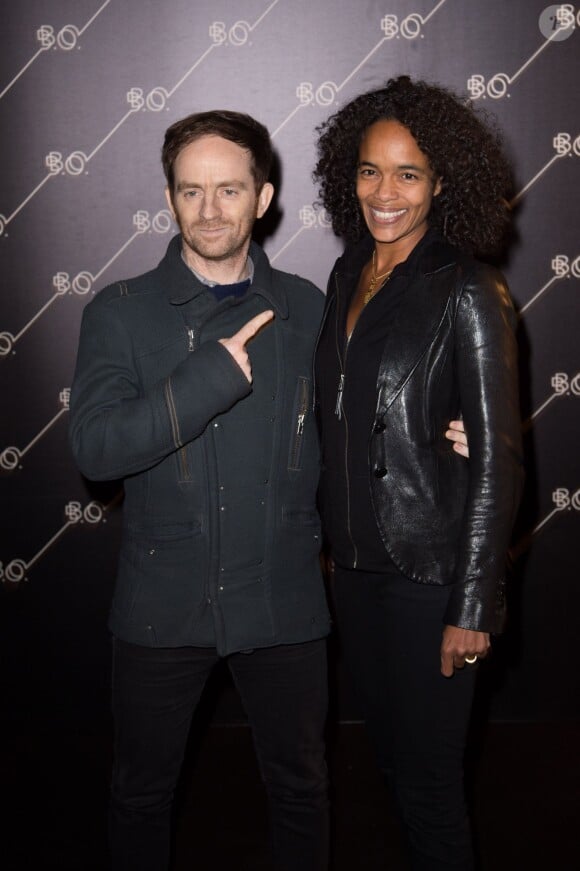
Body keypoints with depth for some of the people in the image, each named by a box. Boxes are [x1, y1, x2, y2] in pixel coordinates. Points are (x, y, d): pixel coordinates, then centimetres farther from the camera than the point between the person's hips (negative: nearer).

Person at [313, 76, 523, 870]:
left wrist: (473, 608, -15)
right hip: (355, 562, 7)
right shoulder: (349, 274, 7)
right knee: (387, 752, 21)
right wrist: (330, 538, 12)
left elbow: (497, 457, -14)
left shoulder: (466, 291, -13)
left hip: (429, 572, -6)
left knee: (429, 780, 6)